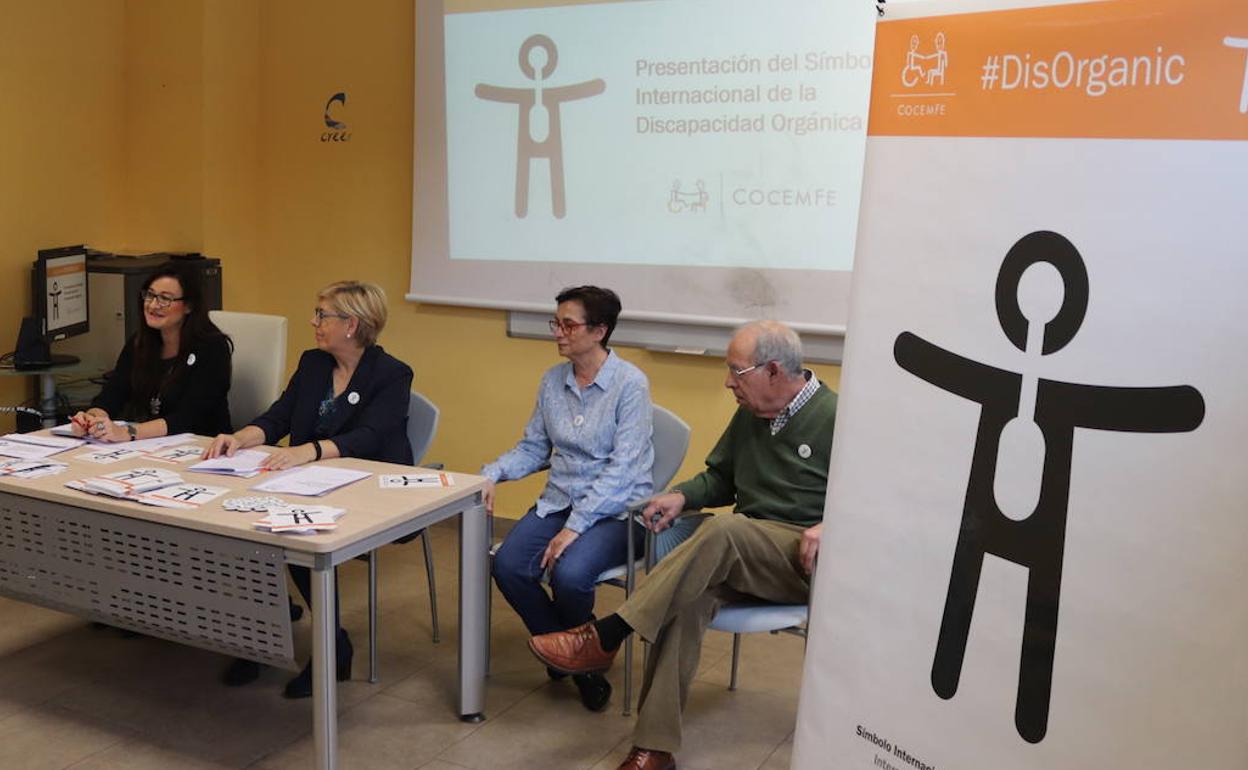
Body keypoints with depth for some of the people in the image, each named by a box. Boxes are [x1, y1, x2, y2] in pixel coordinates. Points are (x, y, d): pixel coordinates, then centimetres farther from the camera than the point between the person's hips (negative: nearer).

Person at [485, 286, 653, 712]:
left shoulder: (630, 383, -12)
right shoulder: (552, 380, 7)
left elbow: (622, 468, -17)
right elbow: (533, 448, 14)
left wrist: (575, 526, -22)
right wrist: (491, 474, -6)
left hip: (615, 509, -6)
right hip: (559, 501, 6)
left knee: (568, 574, -31)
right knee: (507, 566, -19)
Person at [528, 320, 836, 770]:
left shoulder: (835, 418, -9)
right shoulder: (749, 416, 12)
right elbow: (720, 479, 25)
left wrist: (831, 527, -25)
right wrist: (683, 496, 5)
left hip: (807, 562, -5)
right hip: (743, 556, 6)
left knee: (725, 528, -35)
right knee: (690, 596, -28)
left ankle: (604, 639, -30)